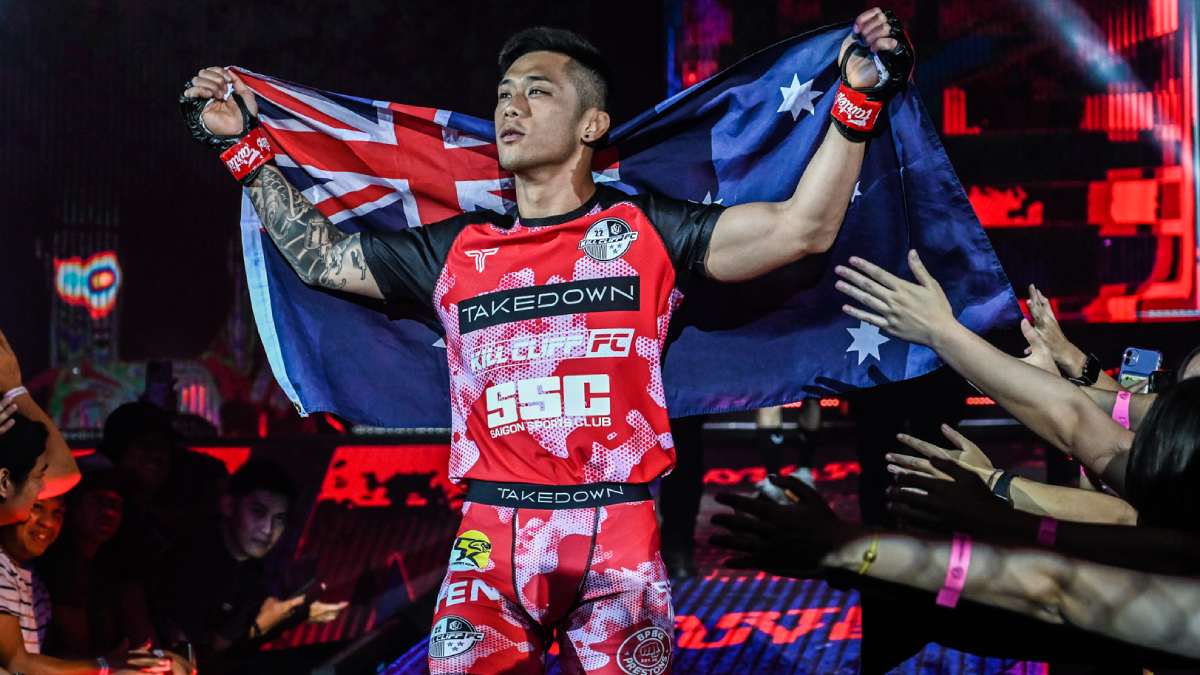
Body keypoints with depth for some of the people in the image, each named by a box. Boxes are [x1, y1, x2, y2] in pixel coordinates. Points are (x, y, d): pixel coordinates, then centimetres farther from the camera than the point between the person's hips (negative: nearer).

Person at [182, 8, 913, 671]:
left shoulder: (647, 232, 6)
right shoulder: (456, 250, 15)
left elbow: (801, 229, -2)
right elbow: (322, 258, 23)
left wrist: (857, 99, -10)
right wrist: (244, 146, 21)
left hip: (619, 537, -2)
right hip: (492, 537, 2)